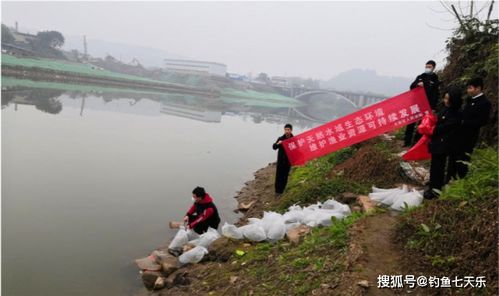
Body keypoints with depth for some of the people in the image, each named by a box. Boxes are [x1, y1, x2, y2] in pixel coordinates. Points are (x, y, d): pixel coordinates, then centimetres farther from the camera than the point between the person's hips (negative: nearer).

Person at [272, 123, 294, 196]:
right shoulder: (280, 138, -3)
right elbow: (274, 147, -2)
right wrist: (277, 144, -24)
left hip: (288, 161, 0)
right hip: (280, 160, 0)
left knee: (285, 176, 6)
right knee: (278, 175, 2)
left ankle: (281, 190, 19)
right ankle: (277, 191, 14)